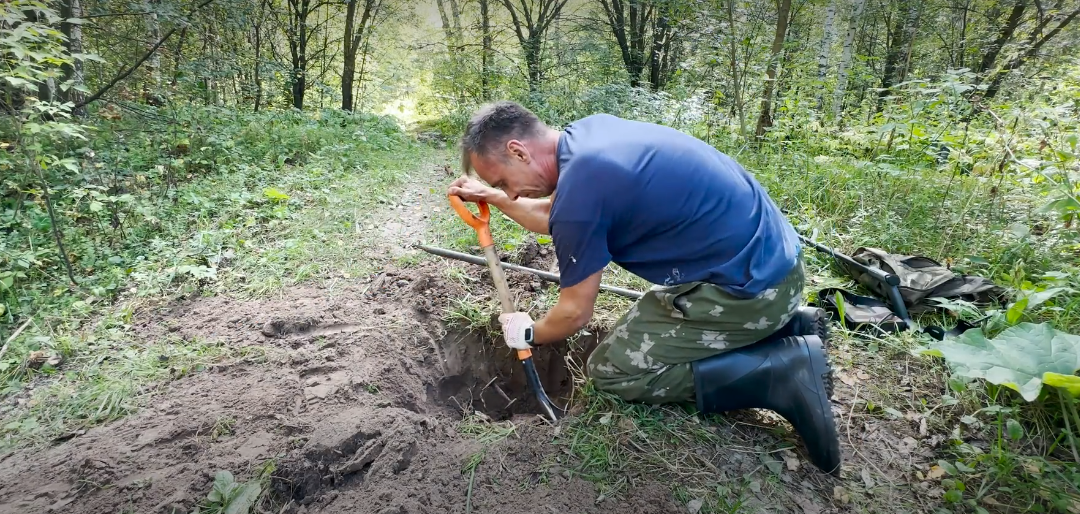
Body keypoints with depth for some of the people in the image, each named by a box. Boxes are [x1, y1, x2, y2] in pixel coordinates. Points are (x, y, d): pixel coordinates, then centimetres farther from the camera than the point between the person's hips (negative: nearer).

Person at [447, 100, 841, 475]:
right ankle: (789, 325, 16)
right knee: (645, 324, 26)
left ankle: (784, 370, -7)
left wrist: (529, 334, 10)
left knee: (610, 371, -2)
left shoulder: (580, 188, -23)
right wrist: (490, 196, 24)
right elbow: (553, 215, 22)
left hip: (746, 287, -9)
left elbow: (574, 314, -9)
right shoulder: (589, 130, 4)